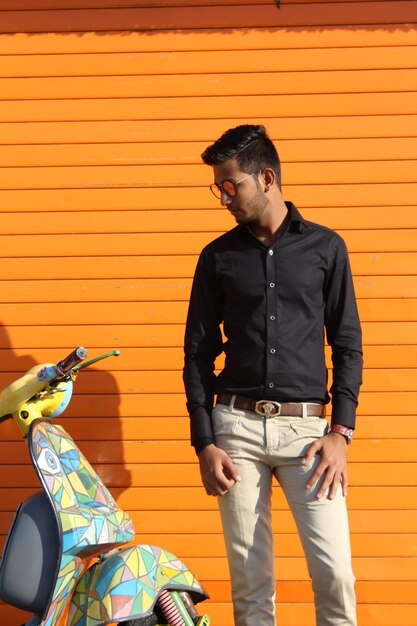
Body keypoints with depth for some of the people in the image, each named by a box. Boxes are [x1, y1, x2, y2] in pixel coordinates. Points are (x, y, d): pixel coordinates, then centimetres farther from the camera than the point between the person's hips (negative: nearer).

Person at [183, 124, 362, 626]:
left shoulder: (325, 247, 6)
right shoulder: (218, 257, 9)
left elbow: (348, 345, 6)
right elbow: (198, 353, 9)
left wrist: (341, 432, -3)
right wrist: (204, 443, 1)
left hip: (306, 426, -1)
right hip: (237, 426, 1)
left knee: (334, 571, -9)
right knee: (249, 579, 3)